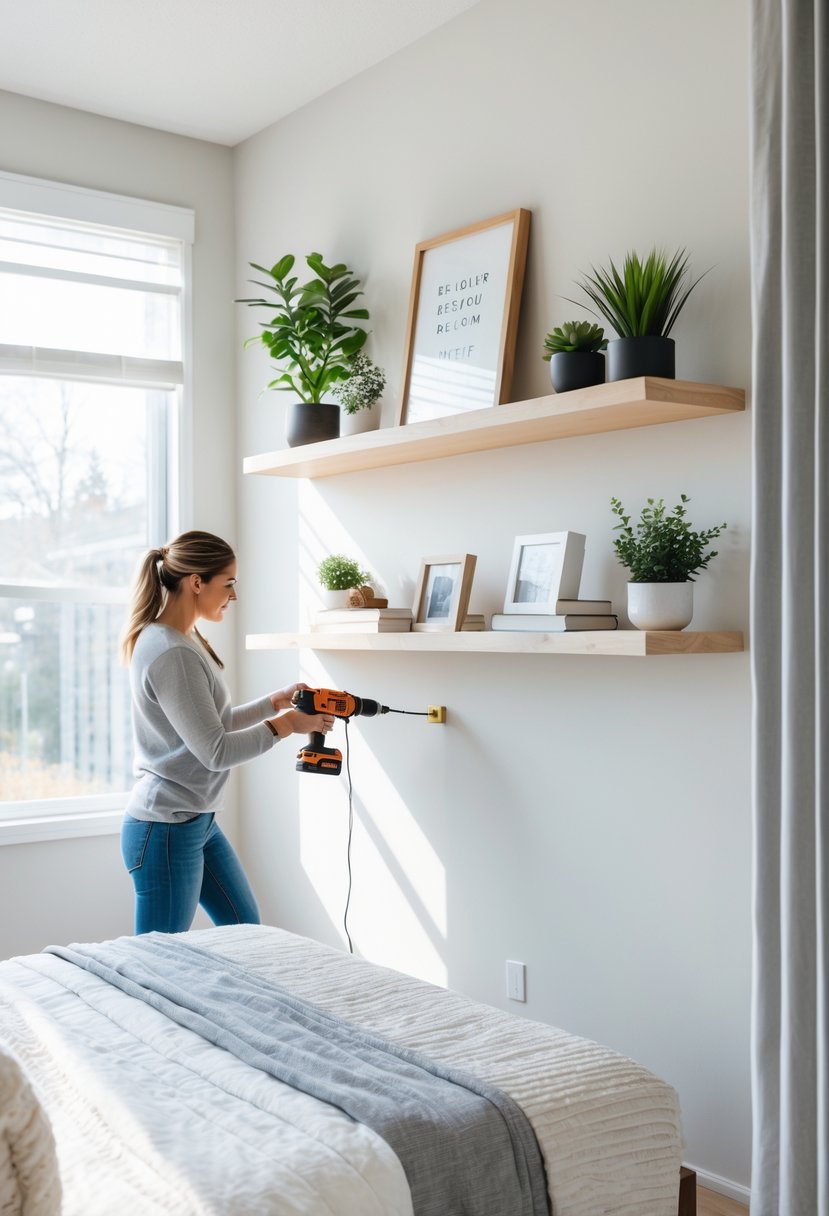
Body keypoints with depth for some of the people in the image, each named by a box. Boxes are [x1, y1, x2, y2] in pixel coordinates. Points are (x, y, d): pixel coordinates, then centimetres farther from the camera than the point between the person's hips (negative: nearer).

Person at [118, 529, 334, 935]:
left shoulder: (183, 641, 8)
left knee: (246, 930, 20)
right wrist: (286, 724, -12)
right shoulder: (170, 654, -23)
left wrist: (273, 702, 8)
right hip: (166, 830, -10)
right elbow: (215, 751, -22)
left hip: (199, 821, 10)